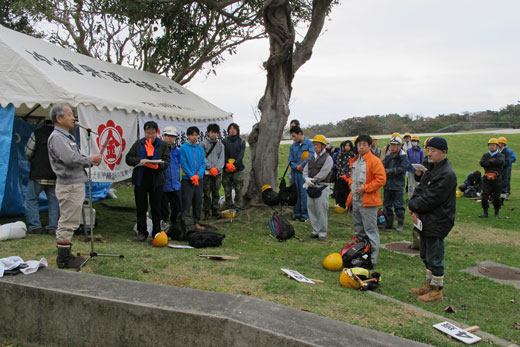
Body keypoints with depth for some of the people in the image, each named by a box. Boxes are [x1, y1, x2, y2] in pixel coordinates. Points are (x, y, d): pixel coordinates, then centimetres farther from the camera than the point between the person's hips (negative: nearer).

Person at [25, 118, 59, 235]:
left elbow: (28, 152, 0)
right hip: (56, 175, 3)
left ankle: (35, 226, 2)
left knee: (31, 199, 8)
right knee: (53, 200, 9)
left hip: (38, 173, -3)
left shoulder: (36, 133, -4)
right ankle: (52, 227, 8)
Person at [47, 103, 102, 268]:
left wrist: (90, 161, 3)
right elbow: (71, 159, -28)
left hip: (75, 184, 11)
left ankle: (65, 255, 25)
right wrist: (90, 159, -14)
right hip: (69, 186, -11)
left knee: (68, 222, 16)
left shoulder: (67, 136, 18)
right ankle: (64, 259, 3)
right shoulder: (57, 137, -15)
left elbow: (76, 158, 22)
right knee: (68, 223, -5)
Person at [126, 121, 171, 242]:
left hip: (157, 181, -1)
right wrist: (139, 161, -15)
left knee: (156, 208, 6)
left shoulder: (163, 145, 6)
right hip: (140, 180, 1)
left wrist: (157, 165, -24)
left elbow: (166, 161, -3)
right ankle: (142, 232, 15)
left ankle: (156, 233, 16)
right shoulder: (138, 144, 10)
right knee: (141, 208, 6)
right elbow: (128, 158, 4)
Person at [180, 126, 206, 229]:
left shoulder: (200, 149, 10)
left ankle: (196, 222, 20)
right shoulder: (183, 148, -5)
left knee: (198, 201, 10)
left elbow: (203, 163, 6)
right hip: (187, 179, -5)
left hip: (199, 179, 5)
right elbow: (183, 164, -10)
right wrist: (192, 176, -14)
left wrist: (198, 175, -10)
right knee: (186, 202, -6)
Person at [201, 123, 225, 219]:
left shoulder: (220, 145, 10)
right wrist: (211, 167, -14)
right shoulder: (204, 143, 1)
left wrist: (217, 168, -12)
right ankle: (207, 211, 8)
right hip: (207, 172, -3)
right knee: (207, 193, -1)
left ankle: (215, 211, 17)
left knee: (216, 193, 8)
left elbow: (221, 158, 3)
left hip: (218, 172, 3)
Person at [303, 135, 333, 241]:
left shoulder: (328, 158, -6)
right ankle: (316, 230, 22)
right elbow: (305, 170, 10)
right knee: (311, 208, 10)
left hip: (322, 187, -7)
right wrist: (307, 178, -11)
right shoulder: (312, 158, 16)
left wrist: (311, 181, -11)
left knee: (321, 211, -4)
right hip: (311, 187, 7)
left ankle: (322, 232, 8)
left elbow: (323, 174, -14)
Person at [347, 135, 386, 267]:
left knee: (371, 230, -4)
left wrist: (365, 188, -18)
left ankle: (372, 258, 4)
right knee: (358, 230, 18)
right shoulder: (354, 161, 14)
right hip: (356, 200, 8)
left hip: (368, 201, -8)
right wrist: (352, 185, 12)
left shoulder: (375, 161, -11)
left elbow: (381, 179, -17)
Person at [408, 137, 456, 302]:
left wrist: (413, 206, -8)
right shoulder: (430, 168, 12)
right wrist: (414, 211, -6)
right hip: (426, 220, 10)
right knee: (426, 255, 20)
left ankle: (437, 290, 15)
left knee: (434, 258, 1)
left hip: (437, 223, -9)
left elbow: (430, 199, -21)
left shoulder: (447, 174, -19)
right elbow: (419, 189, 8)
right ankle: (429, 284, 34)